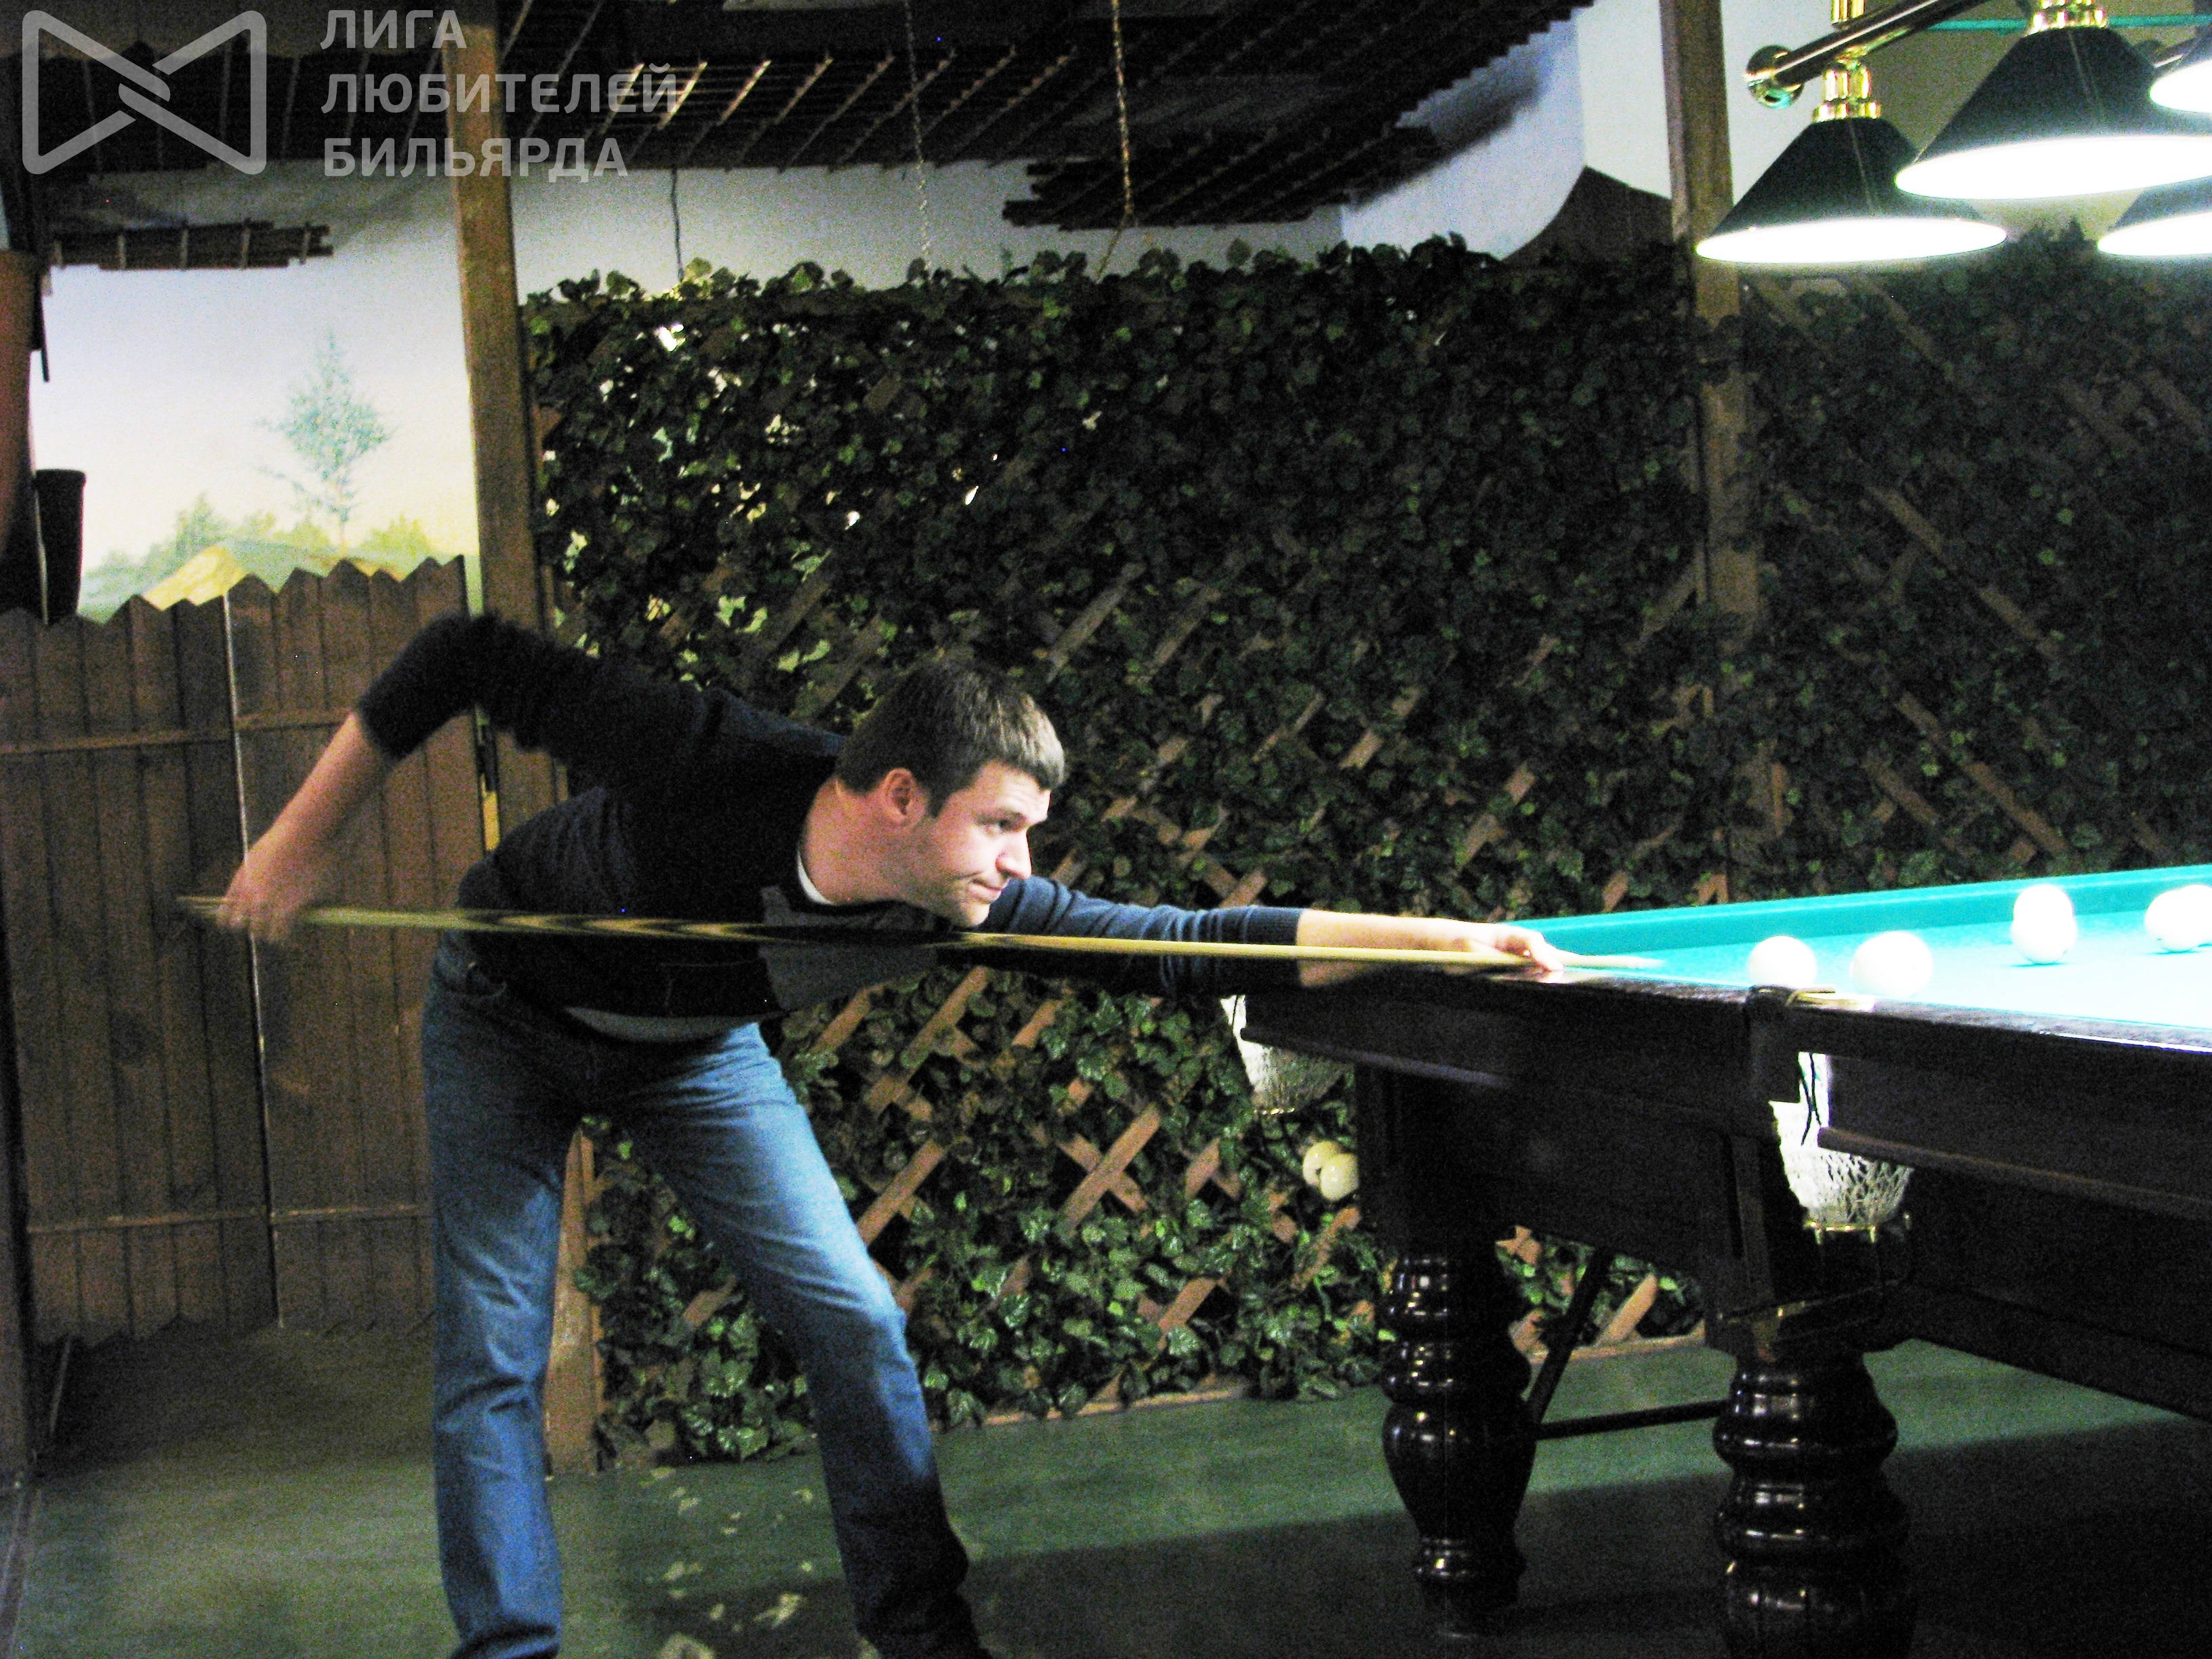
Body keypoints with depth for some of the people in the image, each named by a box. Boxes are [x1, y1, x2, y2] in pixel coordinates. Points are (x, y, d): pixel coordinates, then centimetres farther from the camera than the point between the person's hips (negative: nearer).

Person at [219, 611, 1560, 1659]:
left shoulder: (964, 902, -28)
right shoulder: (709, 763, -42)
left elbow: (1185, 946, -25)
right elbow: (469, 656, -32)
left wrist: (1442, 937, -30)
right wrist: (310, 835, -26)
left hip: (694, 1049, 3)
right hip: (509, 1022, -3)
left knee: (856, 1323, -5)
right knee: (494, 1356, -8)